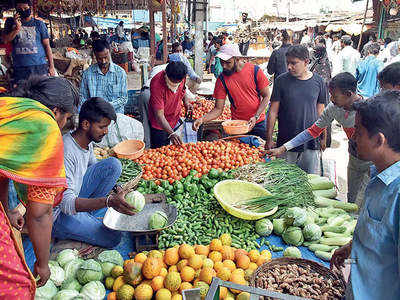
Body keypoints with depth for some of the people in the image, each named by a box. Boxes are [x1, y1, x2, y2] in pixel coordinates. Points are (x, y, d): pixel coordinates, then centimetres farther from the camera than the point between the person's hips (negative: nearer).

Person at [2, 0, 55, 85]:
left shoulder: (39, 24, 9)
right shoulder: (11, 22, 13)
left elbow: (47, 45, 7)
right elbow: (5, 40, 4)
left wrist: (51, 66, 0)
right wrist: (17, 28, -10)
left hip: (40, 67, -1)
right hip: (19, 68, 1)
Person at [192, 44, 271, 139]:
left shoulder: (255, 71, -9)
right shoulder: (222, 79, -7)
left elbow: (266, 96, -3)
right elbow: (218, 109, -5)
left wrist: (256, 117, -16)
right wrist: (202, 119, -22)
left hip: (258, 124, 0)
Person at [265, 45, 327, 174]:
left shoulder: (318, 81, 1)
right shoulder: (281, 81, -4)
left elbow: (320, 112, 8)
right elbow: (273, 111, -1)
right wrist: (269, 139, -2)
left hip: (311, 144, 1)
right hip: (286, 142, -1)